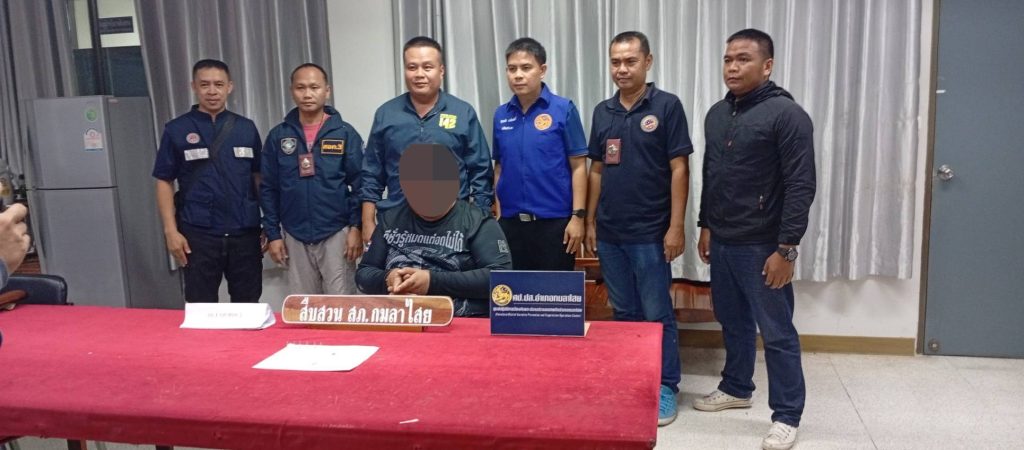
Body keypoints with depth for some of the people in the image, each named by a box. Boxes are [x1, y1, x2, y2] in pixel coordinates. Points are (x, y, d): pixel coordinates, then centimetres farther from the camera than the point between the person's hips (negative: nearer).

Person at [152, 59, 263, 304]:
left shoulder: (246, 128, 6)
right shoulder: (176, 130, 1)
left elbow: (259, 177, 10)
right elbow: (164, 182, 2)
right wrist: (171, 230, -6)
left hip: (245, 231, 2)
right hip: (198, 234, -1)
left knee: (248, 306, 11)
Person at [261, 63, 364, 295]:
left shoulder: (345, 133, -2)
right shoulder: (278, 136, 4)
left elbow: (359, 185, -3)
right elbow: (268, 189, 6)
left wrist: (356, 227, -9)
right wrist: (273, 234, 2)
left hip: (336, 234, -2)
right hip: (295, 237, 3)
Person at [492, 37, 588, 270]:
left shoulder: (564, 110, -6)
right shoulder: (501, 115, 6)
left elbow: (578, 167, -6)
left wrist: (578, 216, -11)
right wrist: (497, 213, 9)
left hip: (554, 220, -4)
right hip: (511, 221, 4)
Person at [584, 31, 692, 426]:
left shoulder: (667, 106, -5)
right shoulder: (602, 112, 9)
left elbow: (679, 169, -8)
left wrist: (675, 226, -13)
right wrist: (590, 222, 10)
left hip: (650, 233, -5)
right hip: (609, 233, 5)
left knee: (657, 314, 3)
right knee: (624, 312, 15)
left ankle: (666, 386, 17)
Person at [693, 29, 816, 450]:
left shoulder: (787, 114, -12)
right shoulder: (717, 113, 10)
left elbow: (801, 186, -15)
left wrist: (786, 248, -18)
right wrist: (706, 225, 16)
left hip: (762, 246, -7)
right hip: (722, 242, 7)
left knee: (777, 333, 3)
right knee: (733, 322, 19)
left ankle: (786, 416, 15)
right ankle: (736, 388, 37)